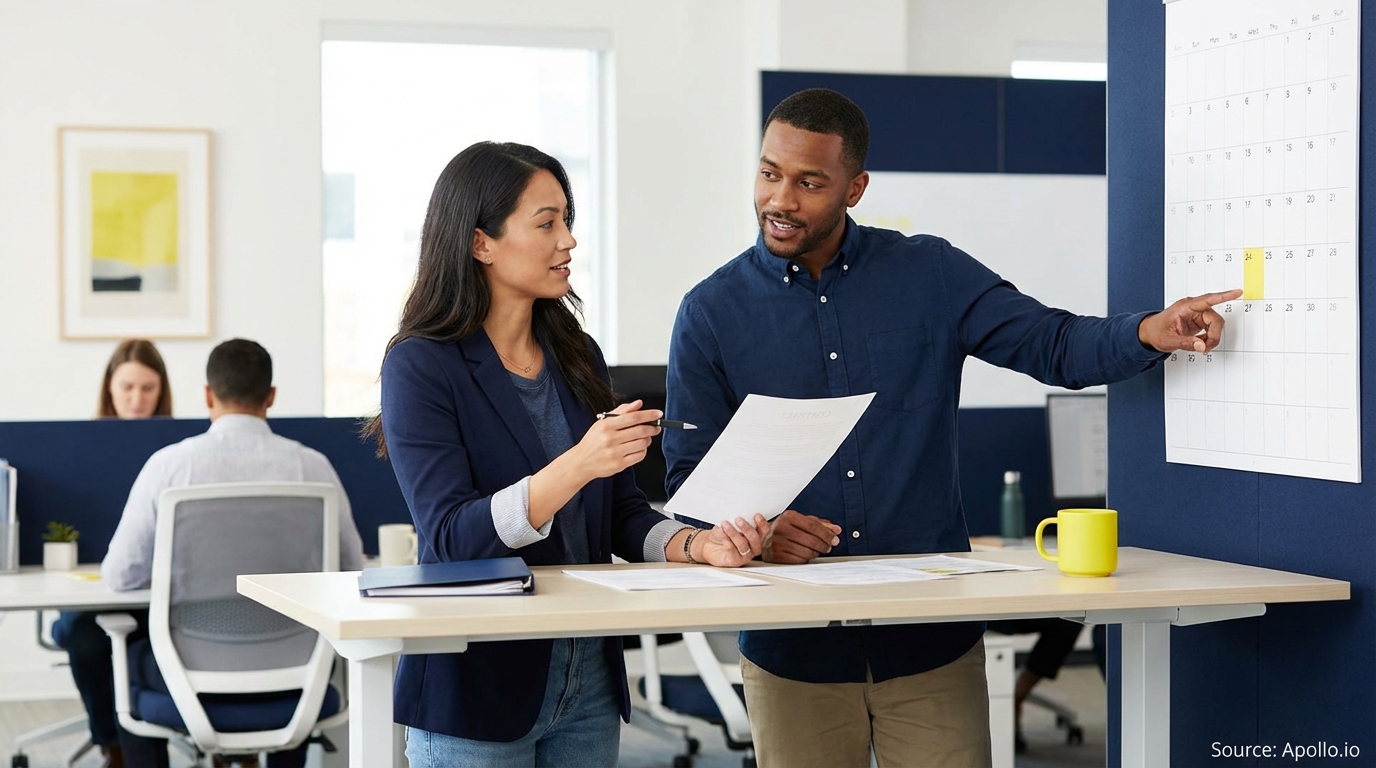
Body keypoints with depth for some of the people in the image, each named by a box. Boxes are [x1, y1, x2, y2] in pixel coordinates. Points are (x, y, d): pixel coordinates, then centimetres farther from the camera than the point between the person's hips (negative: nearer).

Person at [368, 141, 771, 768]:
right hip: (477, 688, -5)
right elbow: (451, 536, -20)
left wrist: (696, 544, -10)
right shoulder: (420, 366, -10)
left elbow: (621, 511, 10)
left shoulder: (576, 357, 9)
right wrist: (574, 467, -32)